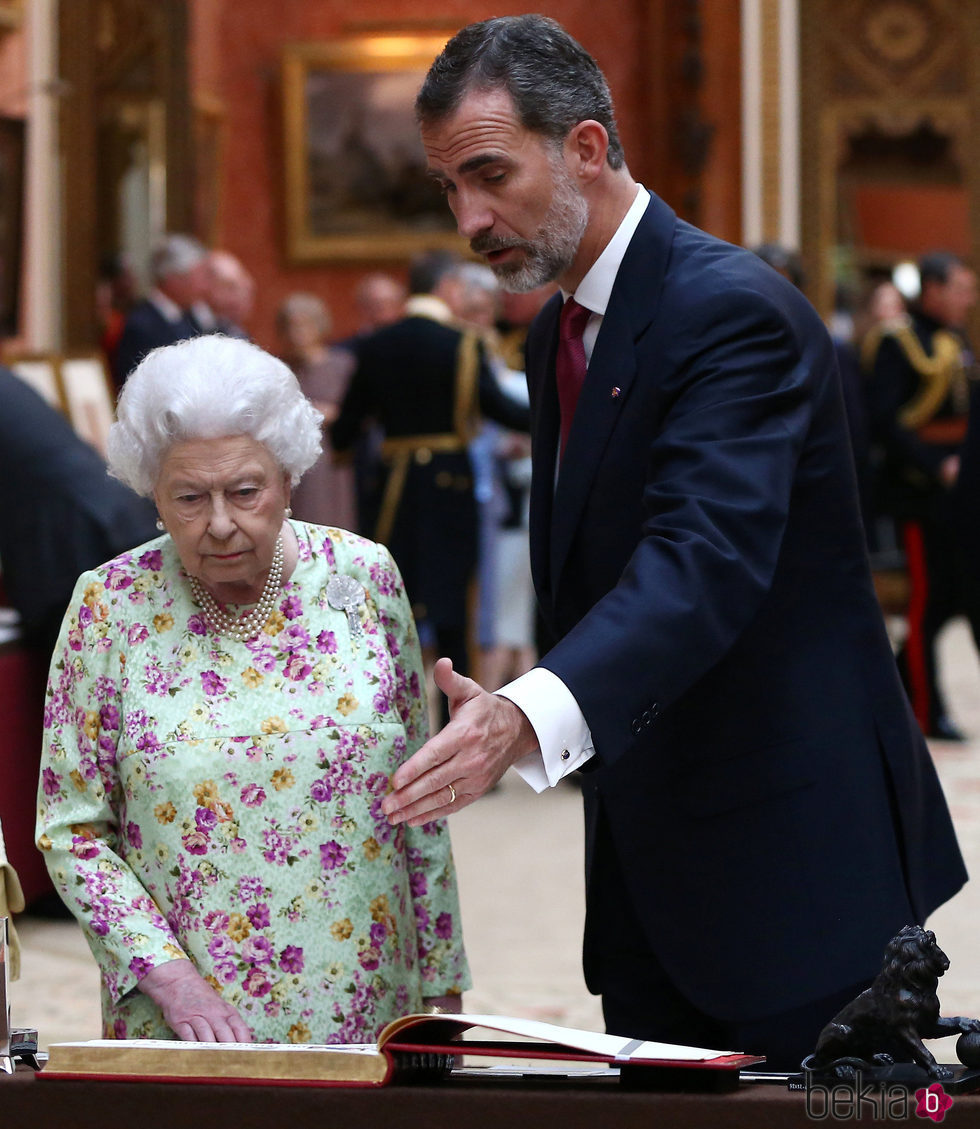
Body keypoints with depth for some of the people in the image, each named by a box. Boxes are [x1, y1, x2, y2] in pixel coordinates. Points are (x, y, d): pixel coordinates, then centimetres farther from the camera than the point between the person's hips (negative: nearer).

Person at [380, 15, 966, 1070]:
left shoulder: (733, 310, -18)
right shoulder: (559, 330, 13)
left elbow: (708, 558, -33)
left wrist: (528, 713, -48)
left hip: (790, 849, -9)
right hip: (646, 862, 9)